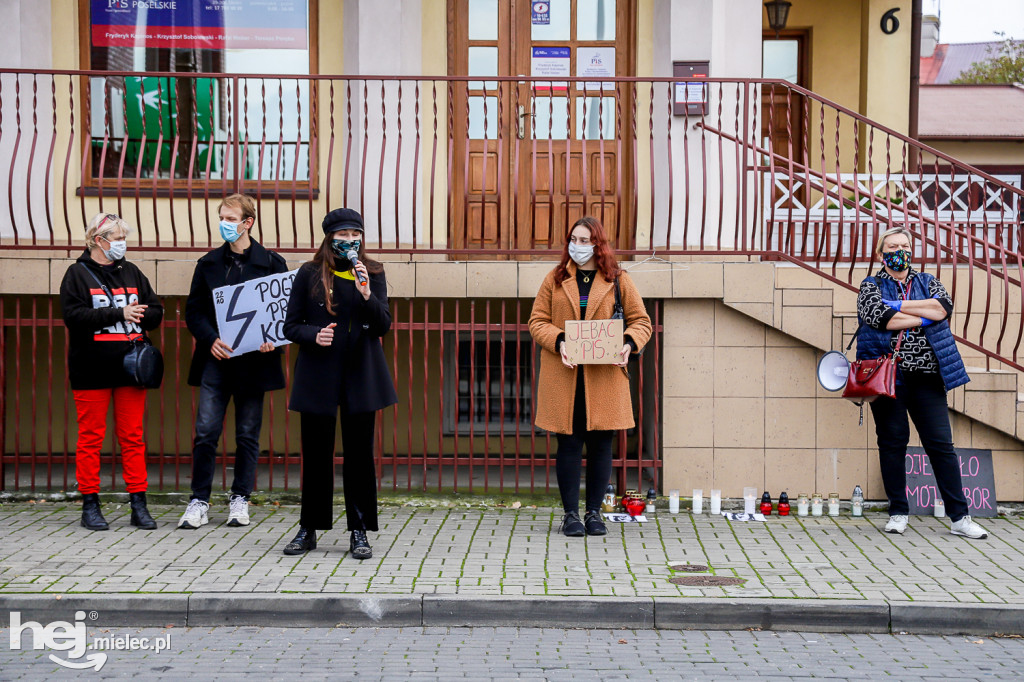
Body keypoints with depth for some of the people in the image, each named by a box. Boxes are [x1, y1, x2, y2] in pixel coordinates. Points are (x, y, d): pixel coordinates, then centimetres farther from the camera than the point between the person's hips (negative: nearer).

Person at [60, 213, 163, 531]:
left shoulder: (131, 272, 14)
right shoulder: (78, 274, 0)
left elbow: (155, 311, 11)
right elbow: (74, 316, -13)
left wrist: (137, 317, -10)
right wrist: (119, 314, -16)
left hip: (130, 367, 4)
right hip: (92, 370, -4)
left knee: (133, 436, 4)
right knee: (91, 437, 1)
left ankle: (138, 504, 8)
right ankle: (90, 505, 10)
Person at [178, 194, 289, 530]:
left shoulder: (271, 263, 3)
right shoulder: (208, 263, 8)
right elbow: (193, 311, 7)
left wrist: (272, 338, -15)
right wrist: (210, 339, -12)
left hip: (253, 360, -1)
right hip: (215, 360, 1)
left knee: (248, 434, 6)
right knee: (205, 432, -3)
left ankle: (239, 500, 18)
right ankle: (199, 502, 6)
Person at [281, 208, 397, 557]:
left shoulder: (373, 274, 5)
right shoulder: (309, 274, 3)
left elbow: (383, 325, -2)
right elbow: (290, 326, 4)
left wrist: (367, 295, -18)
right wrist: (313, 335, -16)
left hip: (360, 375, 1)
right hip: (318, 374, 0)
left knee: (359, 453, 3)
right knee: (315, 453, 5)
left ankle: (359, 532, 11)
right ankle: (308, 529, 18)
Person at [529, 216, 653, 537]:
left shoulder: (617, 280, 7)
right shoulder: (555, 279, 9)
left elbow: (641, 321, 8)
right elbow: (537, 321, 7)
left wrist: (629, 343, -13)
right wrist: (559, 342, -12)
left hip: (604, 376, 0)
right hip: (563, 375, 0)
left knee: (601, 443, 4)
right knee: (569, 443, 1)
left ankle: (594, 512, 15)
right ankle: (571, 513, 10)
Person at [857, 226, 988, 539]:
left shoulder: (927, 282, 15)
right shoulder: (871, 286, 8)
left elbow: (943, 307, -6)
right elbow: (879, 317, -12)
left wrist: (899, 306, -8)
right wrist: (923, 317, -5)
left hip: (926, 376, 2)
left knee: (941, 443, -2)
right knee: (892, 442, 1)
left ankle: (959, 518, 1)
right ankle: (898, 514, 12)